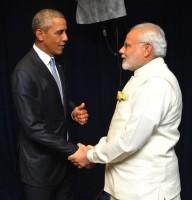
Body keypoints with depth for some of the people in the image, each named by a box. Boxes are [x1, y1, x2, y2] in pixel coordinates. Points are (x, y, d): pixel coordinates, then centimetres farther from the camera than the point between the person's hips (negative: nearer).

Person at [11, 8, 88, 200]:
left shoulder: (56, 64, 6)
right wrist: (73, 149, -23)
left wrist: (73, 110, -3)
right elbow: (32, 126, -24)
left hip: (62, 157, 8)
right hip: (41, 164, -7)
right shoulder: (24, 72, -21)